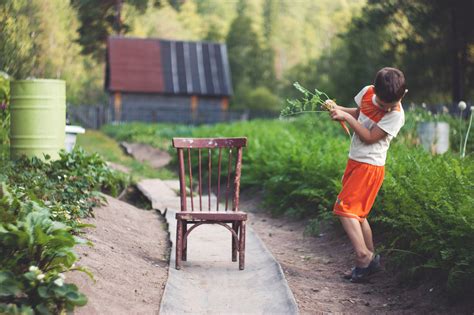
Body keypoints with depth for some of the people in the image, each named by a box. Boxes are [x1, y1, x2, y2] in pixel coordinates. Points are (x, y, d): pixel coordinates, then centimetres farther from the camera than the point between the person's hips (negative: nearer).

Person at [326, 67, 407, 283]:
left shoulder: (396, 115, -19)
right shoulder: (367, 92, -1)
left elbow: (369, 137, -21)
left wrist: (346, 117, -21)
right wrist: (338, 109, 3)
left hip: (370, 167, -8)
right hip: (355, 161, 8)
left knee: (344, 208, -15)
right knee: (357, 213, 13)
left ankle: (364, 257, -14)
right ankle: (370, 259, 21)